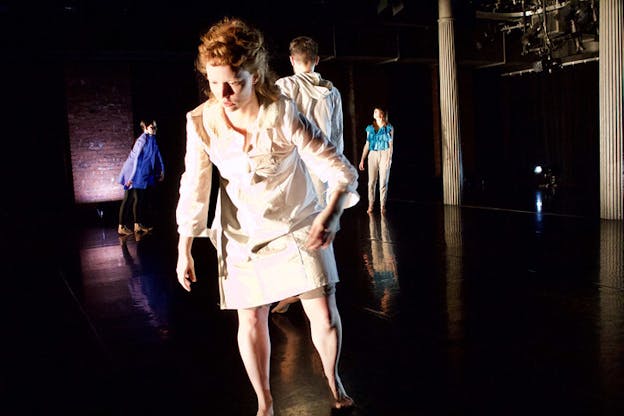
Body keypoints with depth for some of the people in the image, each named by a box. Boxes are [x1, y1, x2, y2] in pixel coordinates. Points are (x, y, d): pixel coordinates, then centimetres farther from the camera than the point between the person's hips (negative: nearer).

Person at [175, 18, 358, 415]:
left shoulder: (283, 114, -22)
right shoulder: (201, 122, -14)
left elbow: (341, 170, -22)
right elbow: (194, 188, -5)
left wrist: (330, 214, -40)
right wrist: (184, 251, -3)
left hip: (300, 226, -1)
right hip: (244, 234, 2)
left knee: (325, 315, 0)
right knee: (251, 321, 7)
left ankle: (334, 382, 31)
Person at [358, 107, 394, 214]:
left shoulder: (389, 128, 4)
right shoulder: (370, 128, 12)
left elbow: (391, 144, -1)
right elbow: (367, 144, 12)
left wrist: (389, 158, -13)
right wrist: (362, 160, 7)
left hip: (384, 154, -3)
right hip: (372, 155, 3)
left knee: (383, 182, -3)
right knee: (371, 182, -1)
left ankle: (382, 206, 2)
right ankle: (370, 205, 4)